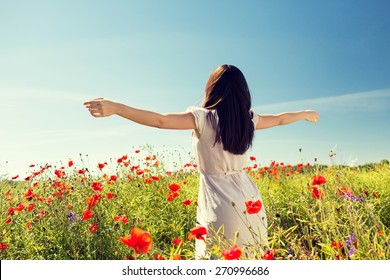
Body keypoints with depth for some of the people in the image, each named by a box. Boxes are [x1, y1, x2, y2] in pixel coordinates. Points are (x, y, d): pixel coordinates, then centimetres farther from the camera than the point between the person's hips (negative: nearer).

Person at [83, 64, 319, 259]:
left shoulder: (202, 118, -11)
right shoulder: (248, 119, 5)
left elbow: (160, 120, -21)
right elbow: (279, 119, 23)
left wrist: (115, 107, -24)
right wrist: (305, 114, 42)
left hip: (220, 203, -5)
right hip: (250, 200, 6)